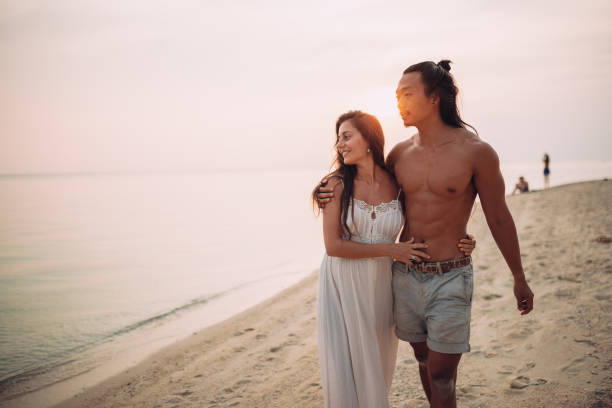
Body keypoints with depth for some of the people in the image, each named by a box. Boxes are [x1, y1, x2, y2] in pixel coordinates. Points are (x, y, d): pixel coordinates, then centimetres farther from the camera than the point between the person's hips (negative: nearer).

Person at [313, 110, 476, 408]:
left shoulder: (398, 187, -2)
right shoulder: (338, 185, -7)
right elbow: (333, 246, -12)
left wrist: (458, 245, -7)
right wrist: (391, 250, -16)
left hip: (380, 287, 2)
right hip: (342, 287, -2)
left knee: (377, 369, 14)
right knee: (344, 372, 2)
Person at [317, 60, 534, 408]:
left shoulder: (476, 152, -11)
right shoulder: (400, 154, 2)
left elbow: (499, 218, -2)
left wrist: (520, 279, 5)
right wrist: (338, 196, 1)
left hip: (450, 279, -4)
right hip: (405, 275, 5)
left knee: (441, 376, 0)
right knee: (424, 360, 18)